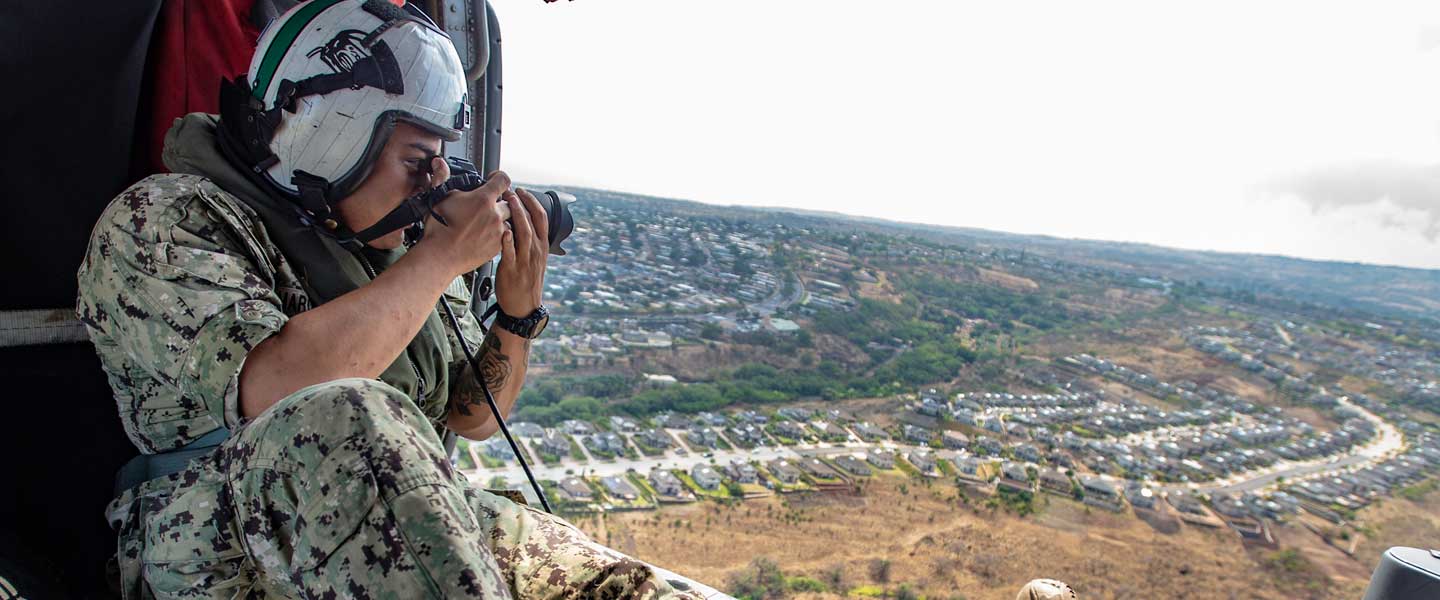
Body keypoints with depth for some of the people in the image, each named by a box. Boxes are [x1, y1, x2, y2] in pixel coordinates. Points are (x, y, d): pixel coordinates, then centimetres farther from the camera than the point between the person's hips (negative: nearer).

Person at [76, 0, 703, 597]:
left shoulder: (397, 247, 8)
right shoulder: (160, 220, -7)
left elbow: (473, 417, 13)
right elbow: (274, 390, -28)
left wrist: (518, 311, -4)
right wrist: (443, 255, -20)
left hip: (411, 529, 4)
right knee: (345, 418, -38)